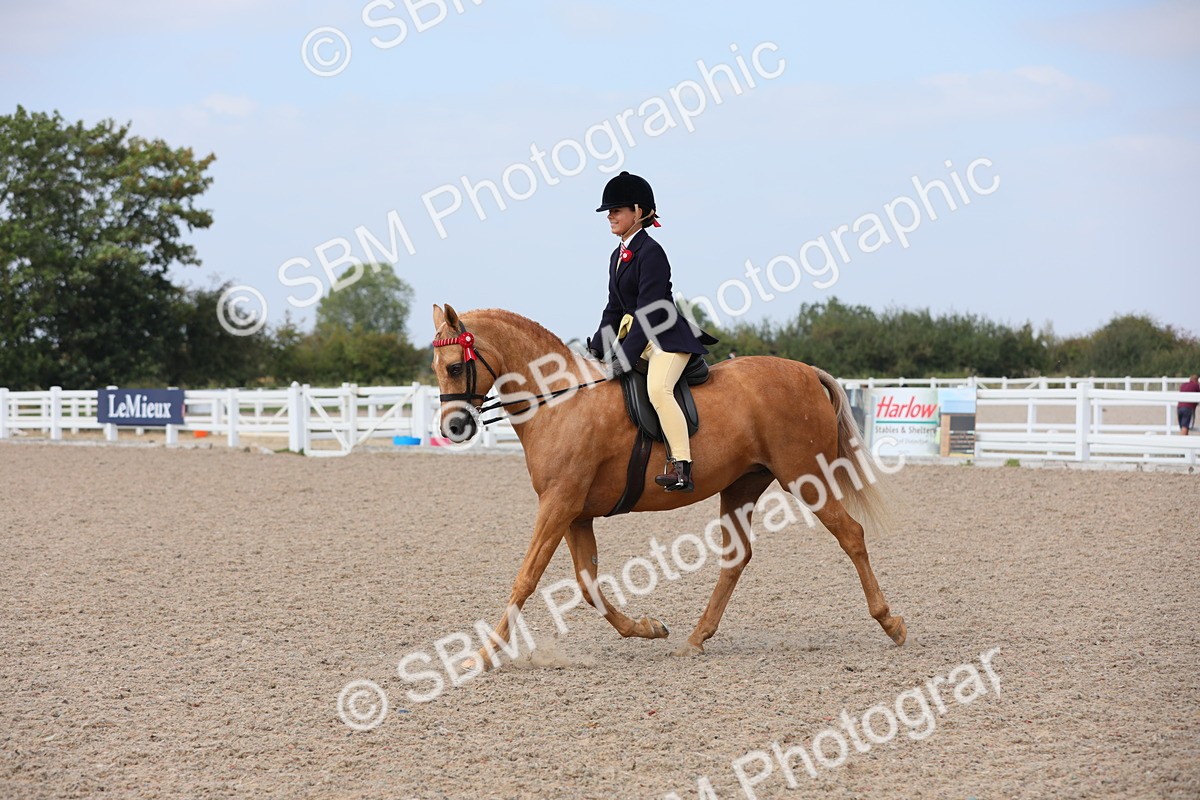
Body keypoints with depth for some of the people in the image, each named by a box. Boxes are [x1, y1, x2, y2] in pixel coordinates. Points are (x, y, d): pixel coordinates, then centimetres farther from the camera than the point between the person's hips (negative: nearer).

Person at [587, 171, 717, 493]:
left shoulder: (650, 252, -14)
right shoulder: (618, 255, 15)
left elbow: (649, 312, -21)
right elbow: (614, 307, 18)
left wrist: (626, 356, -25)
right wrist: (596, 348, 6)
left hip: (668, 337, -11)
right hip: (635, 333, 11)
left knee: (657, 388, -33)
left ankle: (682, 468, -39)